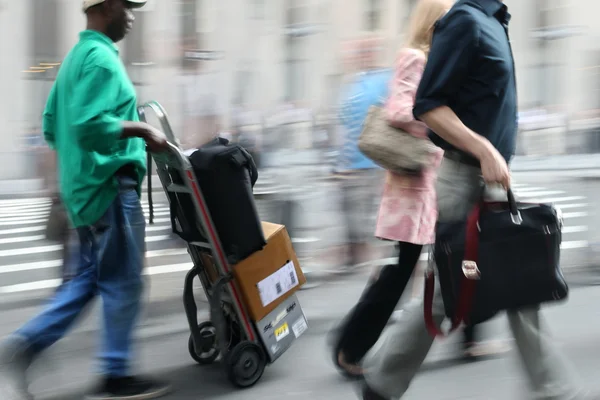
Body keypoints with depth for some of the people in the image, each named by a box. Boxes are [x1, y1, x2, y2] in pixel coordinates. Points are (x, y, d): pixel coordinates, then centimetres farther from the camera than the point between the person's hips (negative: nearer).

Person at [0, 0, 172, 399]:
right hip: (110, 187, -10)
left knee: (89, 278, 13)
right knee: (123, 282, 0)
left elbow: (52, 127, 21)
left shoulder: (75, 57, 18)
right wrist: (141, 130, -17)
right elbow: (89, 125, -26)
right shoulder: (101, 58, -14)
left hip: (85, 189, 10)